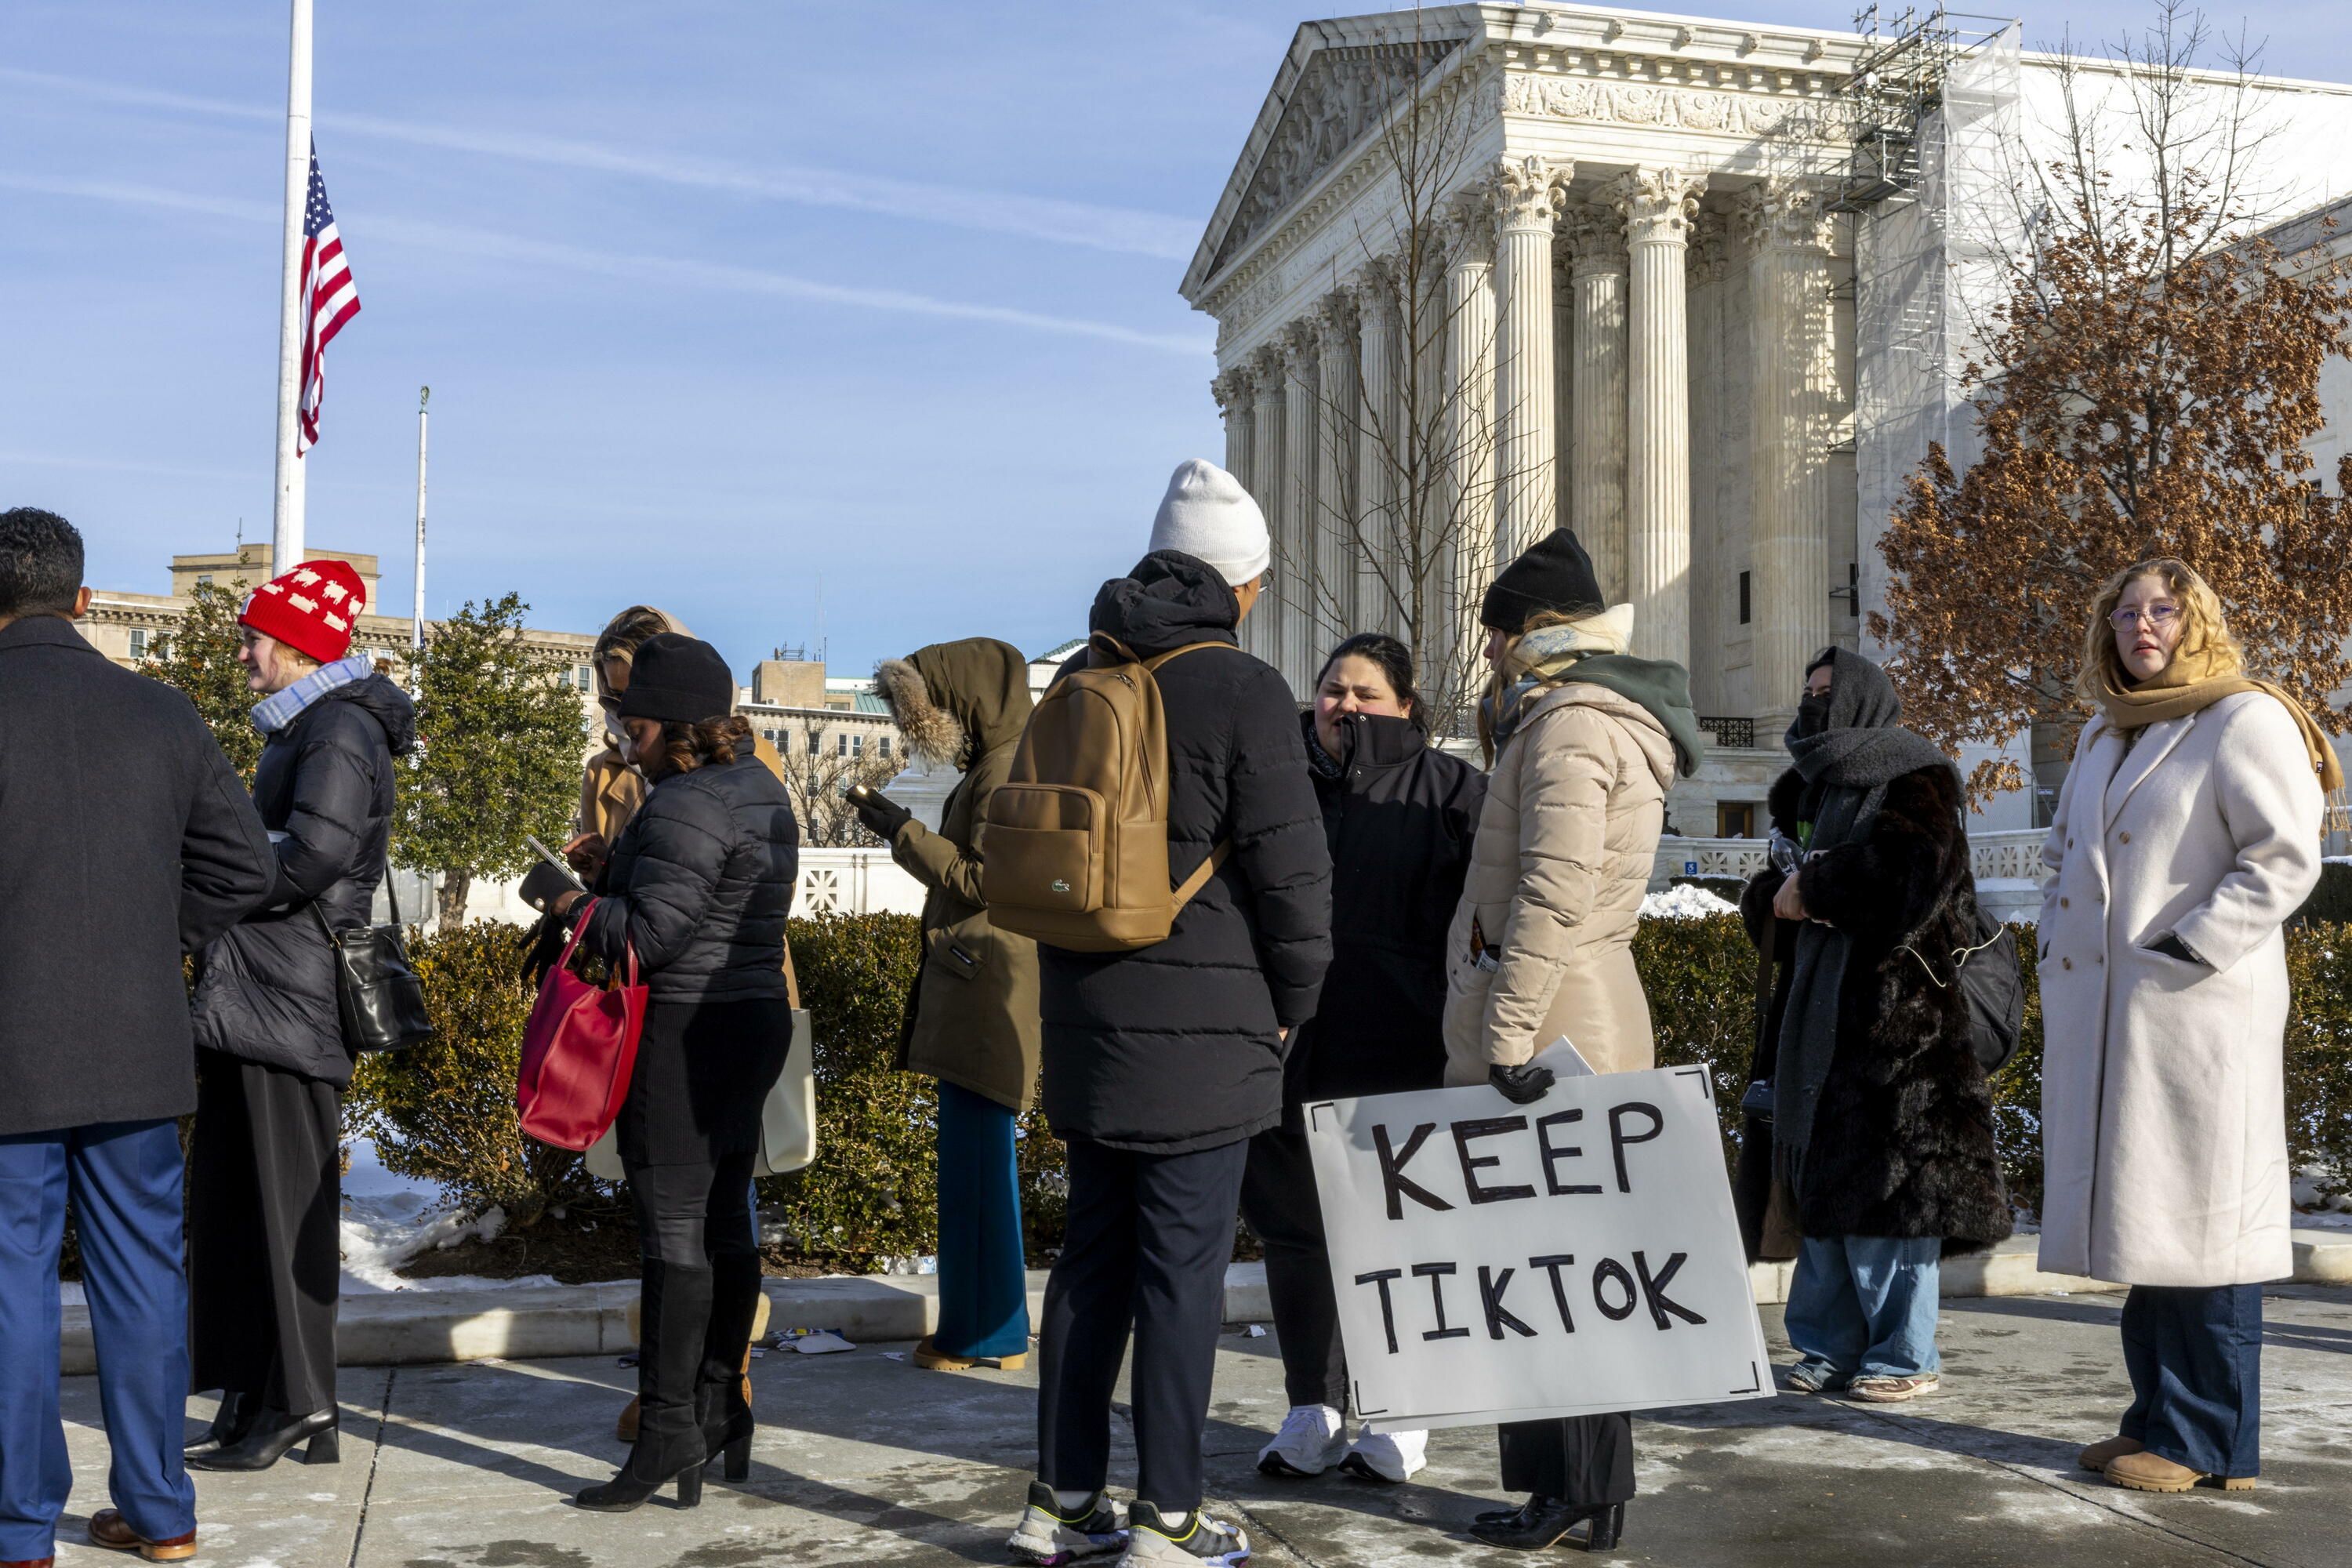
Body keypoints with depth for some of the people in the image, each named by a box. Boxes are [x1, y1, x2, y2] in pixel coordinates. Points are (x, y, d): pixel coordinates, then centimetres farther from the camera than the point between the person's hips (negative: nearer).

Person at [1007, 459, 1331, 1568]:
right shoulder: (1241, 689, -11)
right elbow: (1291, 866, -12)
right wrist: (1291, 1005, 1)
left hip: (1086, 1019, 7)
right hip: (1200, 1030, -7)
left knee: (1093, 1256, 15)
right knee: (1183, 1270, 1)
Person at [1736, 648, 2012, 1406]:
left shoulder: (1915, 781, -4)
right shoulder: (1814, 787, 19)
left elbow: (1905, 867, -23)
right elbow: (1770, 886, 20)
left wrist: (1811, 886, -10)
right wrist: (1772, 895, -5)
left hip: (1894, 1016, -8)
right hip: (1817, 1014, 8)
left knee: (1885, 1185, -6)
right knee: (1819, 1180, 9)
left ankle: (1906, 1357, 3)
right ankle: (1832, 1345, 17)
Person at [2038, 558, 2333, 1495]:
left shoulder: (2244, 720, -5)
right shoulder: (2103, 734, 19)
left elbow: (2285, 856, -13)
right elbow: (2065, 852, 29)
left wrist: (2184, 951, -17)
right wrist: (2058, 943, 13)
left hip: (2197, 1014, -8)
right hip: (2100, 1018, 8)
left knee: (2198, 1215, -5)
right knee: (2139, 1211, 11)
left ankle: (2209, 1442, 1)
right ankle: (2160, 1418, 19)